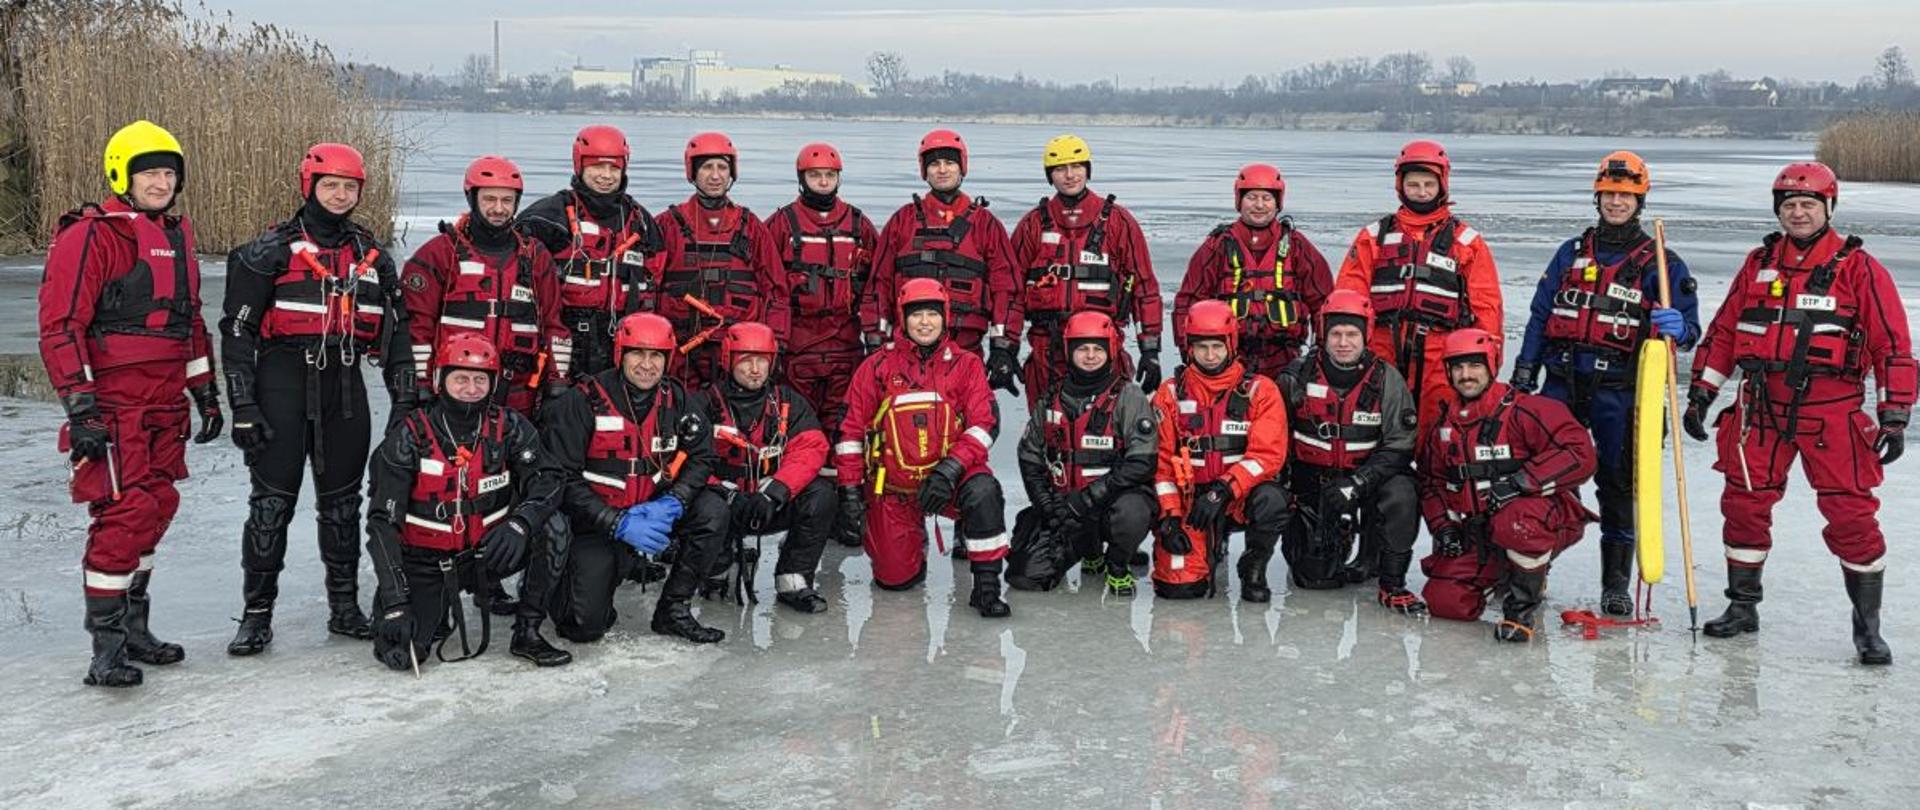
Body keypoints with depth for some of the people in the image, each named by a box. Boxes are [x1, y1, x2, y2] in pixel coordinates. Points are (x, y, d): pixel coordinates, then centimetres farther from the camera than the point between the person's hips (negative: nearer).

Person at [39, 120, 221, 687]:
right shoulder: (90, 236, -9)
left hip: (165, 406, 8)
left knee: (155, 509, 12)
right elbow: (61, 325, -14)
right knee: (123, 514, -11)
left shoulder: (176, 237, 16)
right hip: (114, 406, -8)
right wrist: (79, 407, -18)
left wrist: (205, 392, 23)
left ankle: (133, 629, 24)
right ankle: (106, 649, -3)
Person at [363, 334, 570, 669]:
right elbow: (382, 522, -16)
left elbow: (547, 481, -15)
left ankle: (528, 633, -9)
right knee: (401, 651, -20)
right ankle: (440, 613, 16)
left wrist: (520, 522, -38)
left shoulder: (509, 427, -7)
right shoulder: (408, 437, -14)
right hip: (425, 563, -2)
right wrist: (395, 604, -24)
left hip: (488, 552, 2)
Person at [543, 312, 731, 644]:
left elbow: (701, 458, 2)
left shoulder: (679, 401, 0)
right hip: (595, 526, -4)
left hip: (654, 514, 5)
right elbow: (562, 479, -16)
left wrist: (670, 504, -18)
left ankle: (673, 609, -6)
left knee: (711, 508, -19)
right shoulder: (582, 401, -14)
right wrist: (620, 524, -23)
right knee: (585, 624, -17)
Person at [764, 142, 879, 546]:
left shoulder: (858, 225, 12)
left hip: (846, 342, 2)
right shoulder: (782, 223, 4)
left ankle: (837, 509, 10)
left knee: (841, 423, 3)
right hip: (796, 342, -2)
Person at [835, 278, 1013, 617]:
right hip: (893, 486, 1)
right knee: (896, 578, -3)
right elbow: (851, 429, 2)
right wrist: (850, 489, -4)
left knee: (983, 491, -34)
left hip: (949, 477, 0)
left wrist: (949, 470, -21)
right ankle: (913, 539, 34)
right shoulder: (877, 366, 0)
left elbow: (985, 424, -8)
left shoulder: (966, 364, 1)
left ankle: (987, 587, -20)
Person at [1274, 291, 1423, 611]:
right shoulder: (1298, 376, -6)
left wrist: (1357, 483, -22)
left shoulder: (1387, 380, -7)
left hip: (1367, 477, 0)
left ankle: (1392, 584, -13)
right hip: (1312, 480, 0)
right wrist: (1287, 483, -6)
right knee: (1315, 575, -8)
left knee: (1400, 494, -33)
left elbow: (1398, 446, -9)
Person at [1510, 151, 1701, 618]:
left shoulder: (1659, 263, 3)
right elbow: (1540, 316, 12)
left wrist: (1676, 328, -23)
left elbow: (1690, 328, 1)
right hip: (1562, 385, 3)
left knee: (1617, 485, 3)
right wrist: (1523, 374, 6)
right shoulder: (1571, 254, 13)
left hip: (1619, 391, -2)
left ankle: (1616, 585, 12)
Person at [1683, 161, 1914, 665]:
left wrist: (1895, 415, -7)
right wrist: (1701, 391, 13)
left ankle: (1868, 624, 8)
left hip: (1831, 410, -4)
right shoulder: (1759, 264, 11)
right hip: (1762, 405, 4)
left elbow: (1893, 344, -3)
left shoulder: (1858, 268, -1)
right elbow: (1724, 331, 16)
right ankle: (1743, 605, 22)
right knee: (1744, 503, 6)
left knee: (1851, 513, -5)